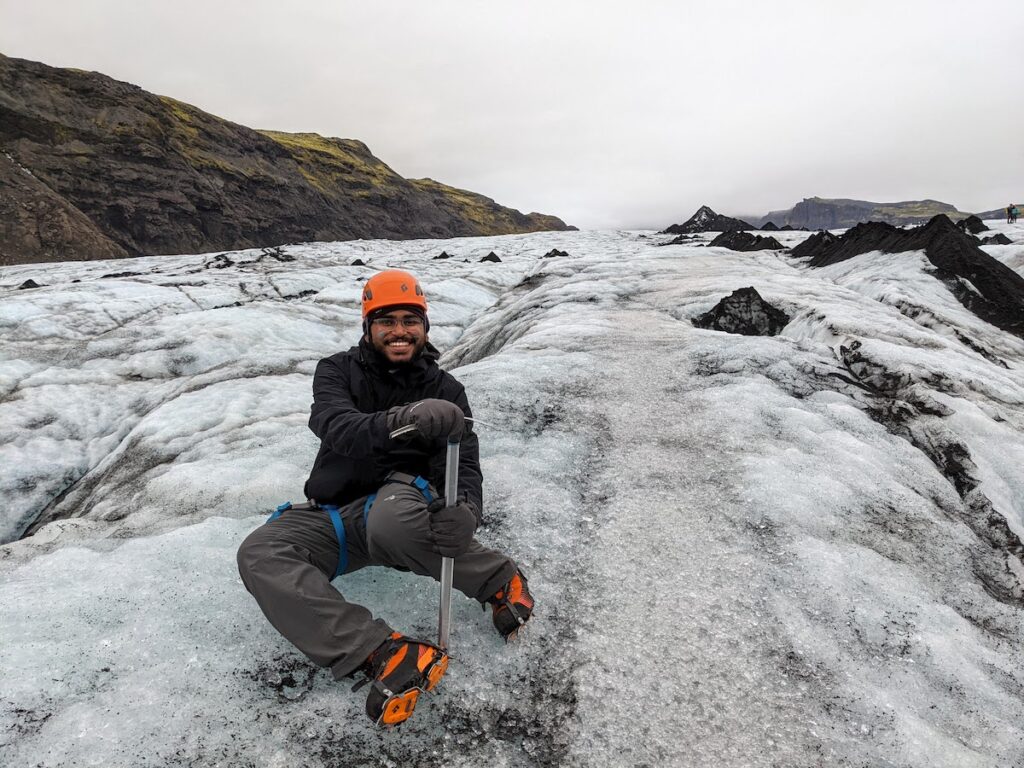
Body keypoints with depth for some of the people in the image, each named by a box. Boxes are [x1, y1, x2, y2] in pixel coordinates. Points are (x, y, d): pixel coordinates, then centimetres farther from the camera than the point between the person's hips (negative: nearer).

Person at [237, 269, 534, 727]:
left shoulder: (444, 390, 5)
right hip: (334, 514, 3)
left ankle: (500, 581, -15)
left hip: (405, 503, -2)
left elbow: (465, 465, -6)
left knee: (392, 518, -39)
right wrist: (397, 422, -41)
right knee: (259, 554, -26)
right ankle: (385, 656, -33)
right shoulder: (338, 372, 5)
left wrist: (466, 511, -32)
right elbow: (334, 426, -18)